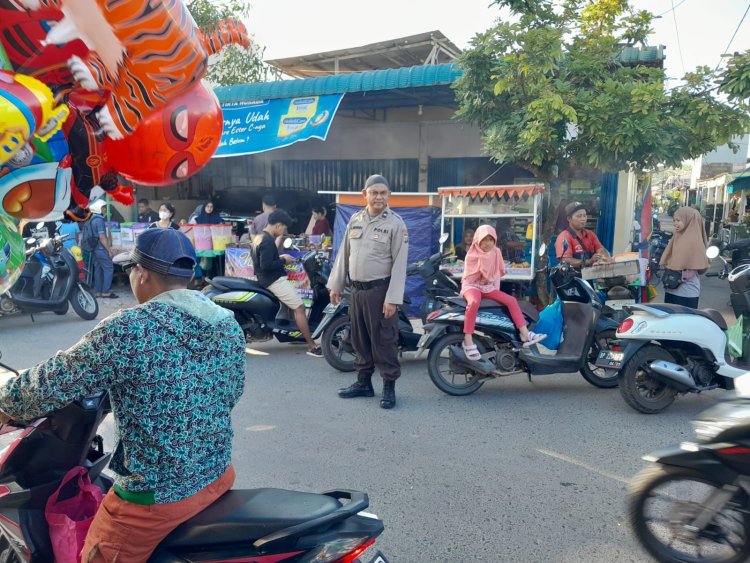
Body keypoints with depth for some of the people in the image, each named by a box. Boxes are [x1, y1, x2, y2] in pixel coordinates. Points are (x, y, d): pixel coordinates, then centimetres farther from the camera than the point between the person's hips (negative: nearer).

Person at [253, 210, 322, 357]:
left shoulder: (259, 237, 12)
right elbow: (266, 265, -27)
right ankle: (312, 346, -12)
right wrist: (283, 260, -15)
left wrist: (280, 257, 13)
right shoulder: (268, 241, -19)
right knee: (300, 307, -12)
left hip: (268, 279, 11)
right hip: (275, 280, -11)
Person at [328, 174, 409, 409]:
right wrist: (335, 285, 13)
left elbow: (399, 263, -12)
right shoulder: (355, 219, 9)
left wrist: (392, 298, -18)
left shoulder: (396, 223, -8)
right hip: (356, 290, 6)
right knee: (360, 339, 14)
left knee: (384, 341, -1)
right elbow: (343, 254, 15)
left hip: (380, 290, -6)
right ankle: (363, 382, 27)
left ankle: (389, 387, 10)